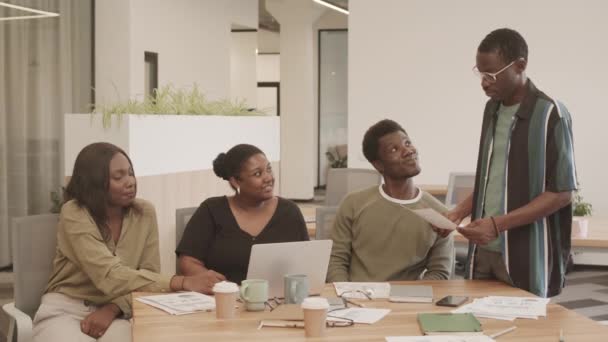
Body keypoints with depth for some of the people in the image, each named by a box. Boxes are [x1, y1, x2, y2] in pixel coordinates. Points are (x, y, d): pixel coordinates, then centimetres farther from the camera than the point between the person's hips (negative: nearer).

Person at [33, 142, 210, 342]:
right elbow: (109, 276, -25)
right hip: (65, 309, -3)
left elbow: (149, 274, -3)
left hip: (115, 313, 3)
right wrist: (180, 282, -32)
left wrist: (112, 309, -21)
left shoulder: (144, 213, -2)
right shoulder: (74, 214, -15)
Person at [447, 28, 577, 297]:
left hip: (526, 256, -6)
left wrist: (499, 224, -19)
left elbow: (561, 193, -12)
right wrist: (458, 213, 4)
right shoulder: (492, 109, 9)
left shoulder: (550, 115, -11)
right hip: (484, 250, 6)